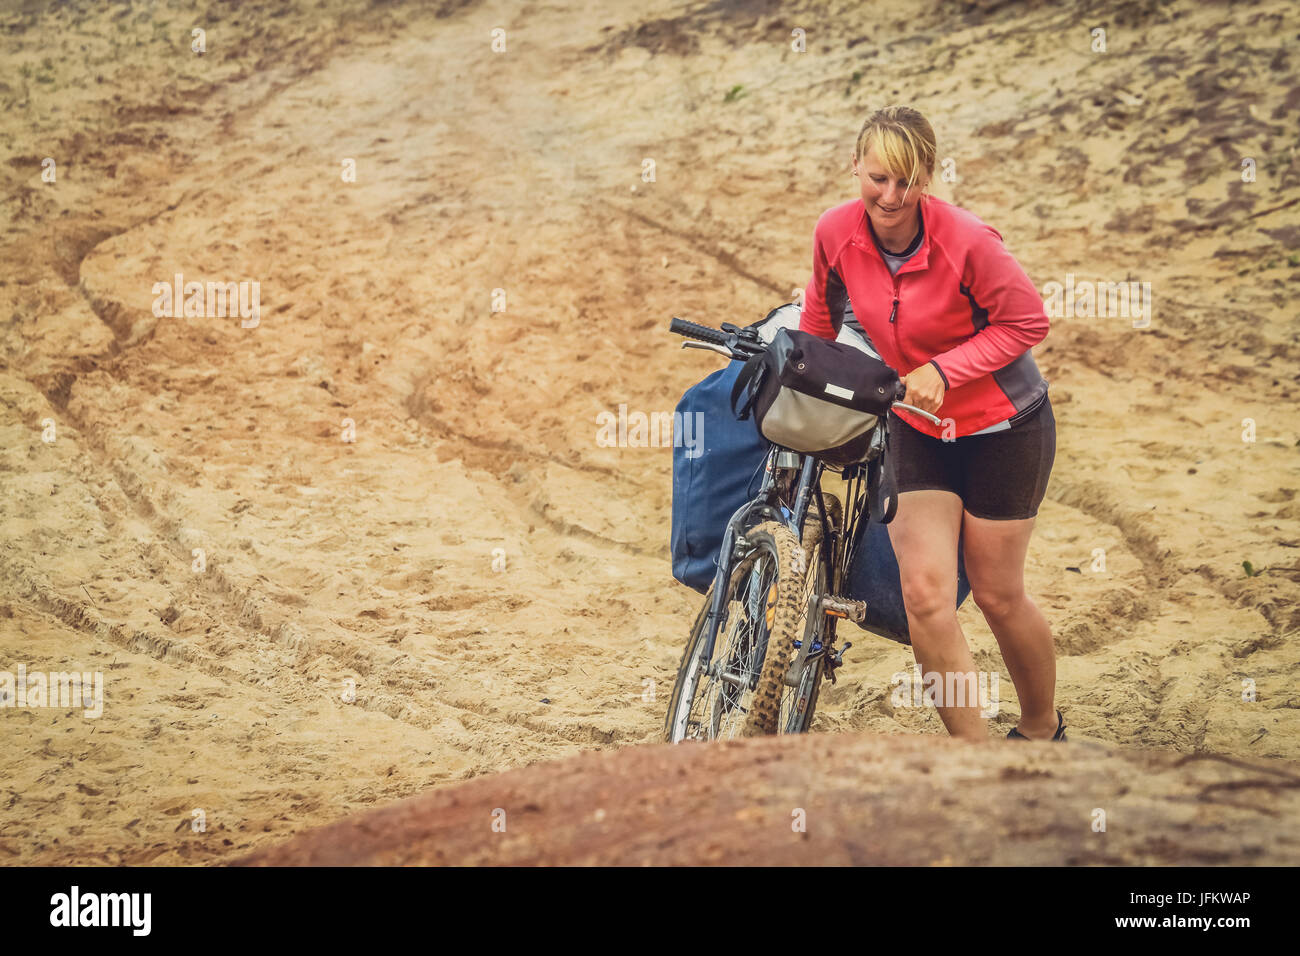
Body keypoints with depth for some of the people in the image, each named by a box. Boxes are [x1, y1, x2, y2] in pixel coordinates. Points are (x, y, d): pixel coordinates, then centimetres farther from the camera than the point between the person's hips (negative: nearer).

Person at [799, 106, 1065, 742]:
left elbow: (1027, 321, -17)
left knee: (996, 595, 7)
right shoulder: (836, 232, -12)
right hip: (916, 427, 4)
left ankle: (1042, 730, 33)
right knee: (924, 592, -10)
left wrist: (943, 370, -24)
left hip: (1002, 427, -4)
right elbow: (823, 312, 9)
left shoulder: (965, 241, -26)